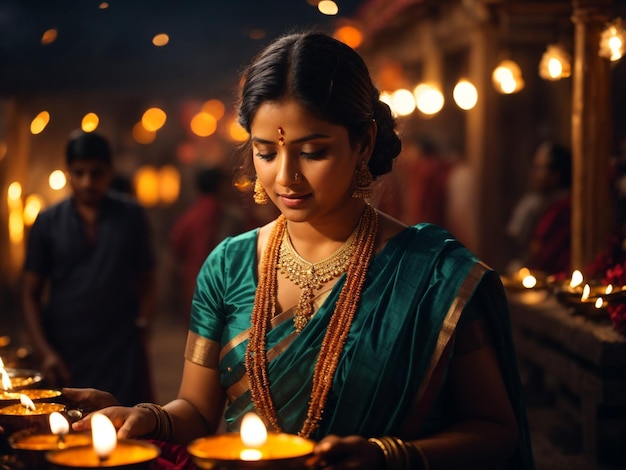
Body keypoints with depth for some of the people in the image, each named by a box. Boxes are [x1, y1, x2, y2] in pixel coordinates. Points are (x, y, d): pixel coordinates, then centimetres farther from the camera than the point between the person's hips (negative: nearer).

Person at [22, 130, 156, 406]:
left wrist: (142, 328, -4)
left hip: (122, 353, -1)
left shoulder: (131, 217, 4)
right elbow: (31, 294, 4)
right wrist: (45, 351, -6)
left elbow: (146, 281, 8)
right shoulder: (48, 223, 3)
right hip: (65, 355, 1)